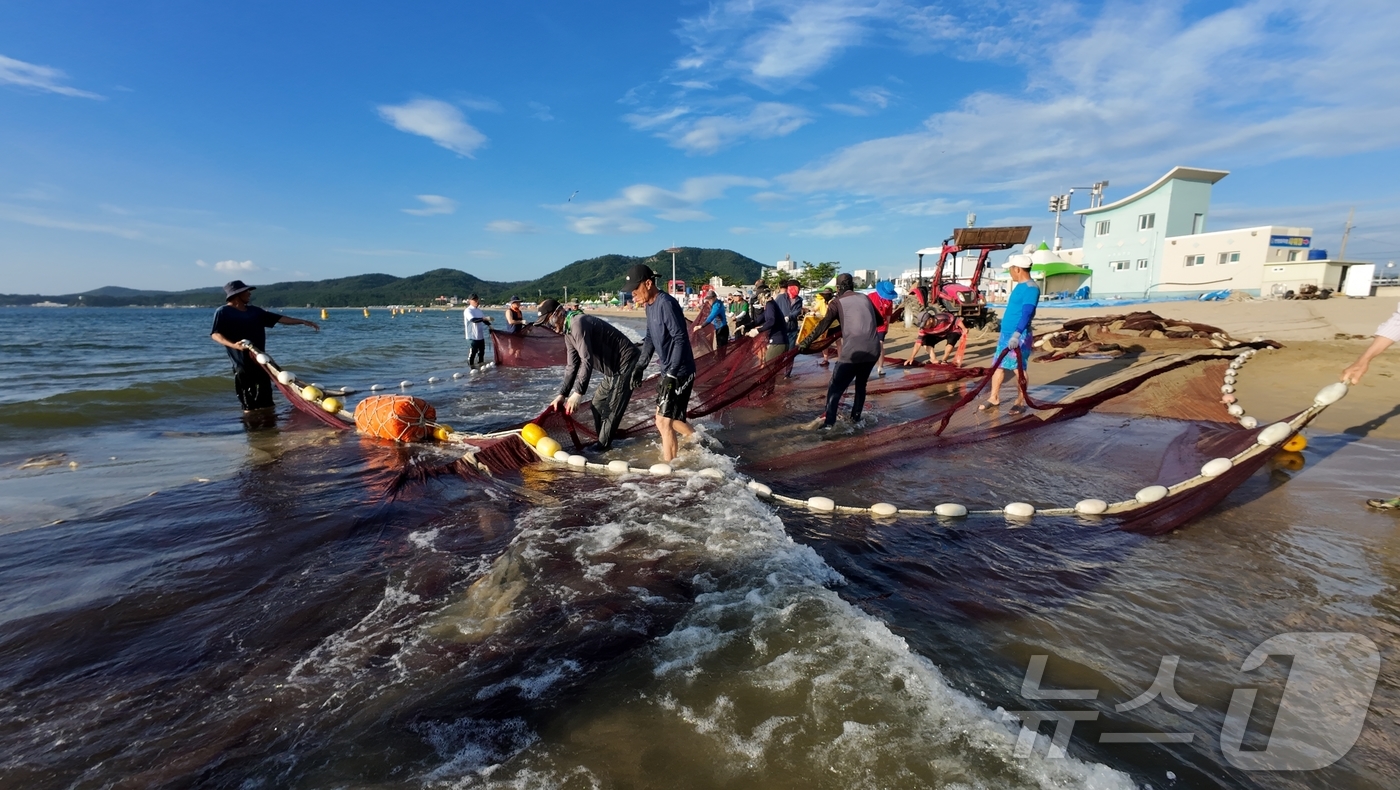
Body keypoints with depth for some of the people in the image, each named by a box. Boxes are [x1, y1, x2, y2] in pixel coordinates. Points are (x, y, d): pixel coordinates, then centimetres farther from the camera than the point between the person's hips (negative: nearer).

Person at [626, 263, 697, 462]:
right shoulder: (649, 305, 9)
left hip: (679, 371, -10)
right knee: (663, 416, 19)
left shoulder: (666, 303, -20)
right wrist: (640, 366, 10)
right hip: (668, 370, 10)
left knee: (664, 420, -6)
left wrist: (671, 374, -27)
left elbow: (680, 339, -24)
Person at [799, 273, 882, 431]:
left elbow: (823, 326, -10)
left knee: (835, 387, 7)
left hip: (852, 352, -5)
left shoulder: (837, 302, 1)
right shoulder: (864, 298, 15)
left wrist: (805, 342, -11)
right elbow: (879, 320, 24)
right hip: (873, 350, 5)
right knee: (861, 384, 24)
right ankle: (856, 418, 29)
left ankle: (829, 422, 6)